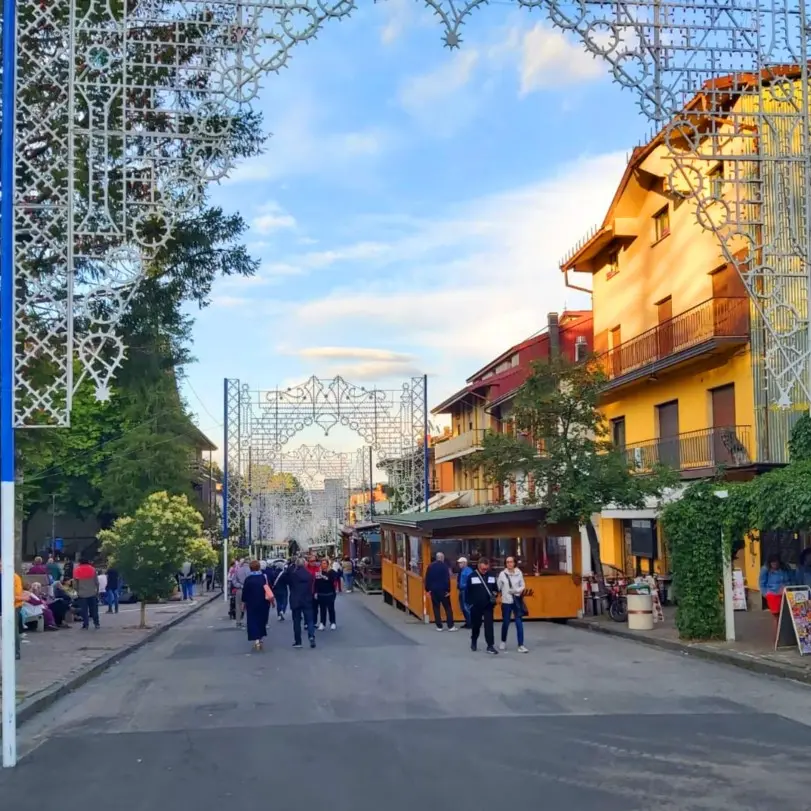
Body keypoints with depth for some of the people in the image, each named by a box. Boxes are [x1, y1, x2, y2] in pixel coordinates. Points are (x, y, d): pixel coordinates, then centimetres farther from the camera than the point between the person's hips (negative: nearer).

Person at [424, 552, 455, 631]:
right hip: (443, 590, -4)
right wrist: (448, 590, -11)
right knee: (448, 608, 3)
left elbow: (427, 579, 6)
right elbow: (447, 579, -14)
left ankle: (439, 626, 5)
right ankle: (450, 626, 0)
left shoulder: (430, 566, 5)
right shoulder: (444, 566, -8)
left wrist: (427, 589, 11)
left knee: (436, 608, 8)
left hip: (433, 590, 4)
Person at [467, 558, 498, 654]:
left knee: (489, 625, -5)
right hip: (476, 606, -1)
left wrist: (495, 595, -9)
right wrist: (469, 603, -4)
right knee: (475, 625, 14)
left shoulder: (492, 575, 0)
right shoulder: (472, 576, -8)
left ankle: (490, 646, -3)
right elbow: (467, 591, -3)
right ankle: (473, 642, 36)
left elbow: (496, 588, 11)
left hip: (488, 606, 1)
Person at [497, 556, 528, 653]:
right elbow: (498, 587, -1)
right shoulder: (502, 574, -3)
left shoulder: (519, 573, -2)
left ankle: (521, 645, -2)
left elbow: (523, 586, 3)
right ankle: (503, 642, 33)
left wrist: (516, 590, -15)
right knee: (505, 623, 11)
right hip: (506, 601, 0)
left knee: (519, 623, -4)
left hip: (517, 601, 0)